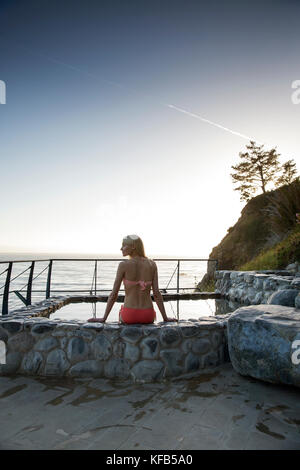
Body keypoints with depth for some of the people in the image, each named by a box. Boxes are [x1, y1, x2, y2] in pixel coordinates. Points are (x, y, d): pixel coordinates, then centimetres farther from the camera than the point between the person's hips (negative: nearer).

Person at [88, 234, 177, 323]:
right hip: (148, 316, 2)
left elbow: (114, 294, -7)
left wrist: (104, 318, 2)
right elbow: (156, 293, -3)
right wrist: (165, 318, 5)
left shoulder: (123, 265, -9)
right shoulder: (152, 264, -1)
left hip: (129, 315, -2)